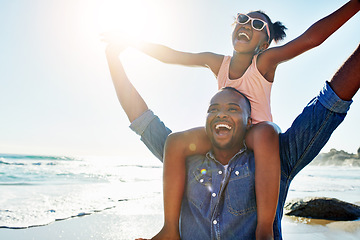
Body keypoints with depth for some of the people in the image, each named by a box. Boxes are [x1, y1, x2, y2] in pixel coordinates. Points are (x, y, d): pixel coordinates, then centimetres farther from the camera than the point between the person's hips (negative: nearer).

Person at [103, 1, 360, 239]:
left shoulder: (265, 61, -11)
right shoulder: (217, 62, 2)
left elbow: (311, 37, -22)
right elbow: (173, 56, 4)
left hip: (256, 130, -4)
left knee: (265, 134, -41)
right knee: (177, 141, -20)